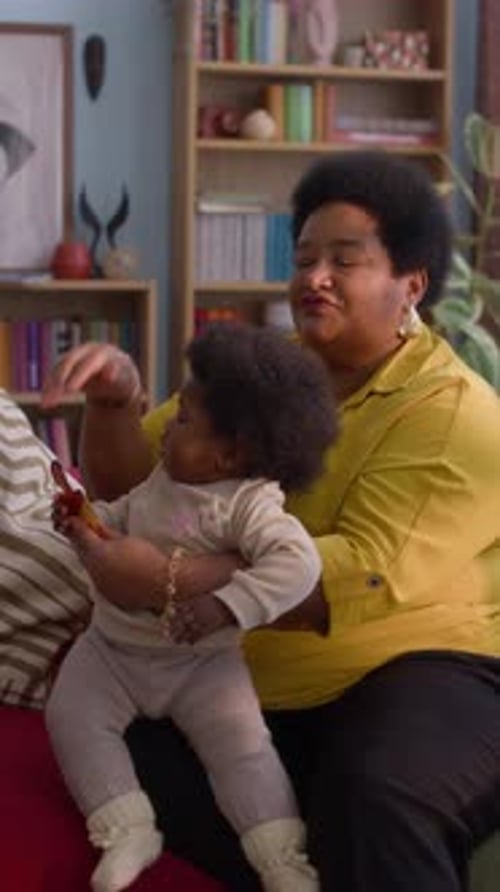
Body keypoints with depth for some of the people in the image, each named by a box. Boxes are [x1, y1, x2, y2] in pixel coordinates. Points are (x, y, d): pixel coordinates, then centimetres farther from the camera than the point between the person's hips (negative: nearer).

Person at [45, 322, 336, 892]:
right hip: (112, 646, 6)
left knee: (241, 743, -20)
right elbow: (123, 518, 22)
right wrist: (84, 518, 0)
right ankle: (128, 830, -8)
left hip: (200, 659, -6)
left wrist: (224, 607, -43)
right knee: (70, 716, -12)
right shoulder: (165, 477, 3)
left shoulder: (250, 504, -20)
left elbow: (296, 564, -35)